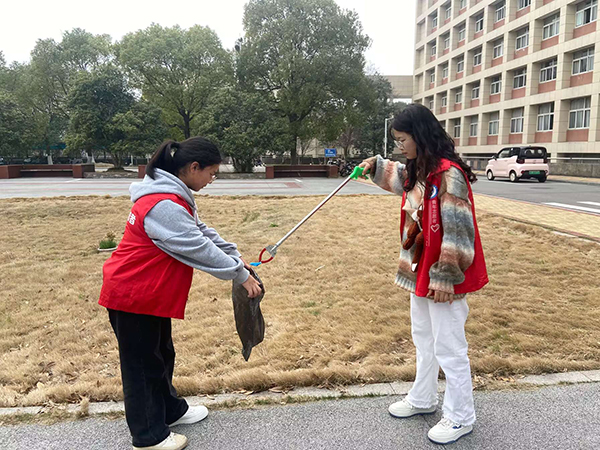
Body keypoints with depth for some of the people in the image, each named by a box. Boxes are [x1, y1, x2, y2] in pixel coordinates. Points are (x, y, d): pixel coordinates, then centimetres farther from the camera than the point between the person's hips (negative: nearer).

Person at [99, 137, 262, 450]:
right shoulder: (163, 206, -29)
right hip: (132, 295, -10)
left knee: (161, 354, 23)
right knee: (142, 363, 6)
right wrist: (240, 274, -21)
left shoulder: (175, 197, 6)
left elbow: (201, 231, 9)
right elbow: (199, 247, -29)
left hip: (153, 293, 10)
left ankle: (170, 410, 42)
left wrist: (235, 256, 1)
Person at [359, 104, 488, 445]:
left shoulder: (448, 174, -21)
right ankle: (423, 399, 42)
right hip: (420, 274, 10)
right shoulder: (418, 171, 7)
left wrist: (444, 278, -21)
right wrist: (376, 166, 20)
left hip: (443, 279, -10)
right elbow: (401, 177, 33)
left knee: (449, 349, 5)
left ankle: (461, 418, 24)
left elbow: (456, 231, -23)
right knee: (423, 340, 23)